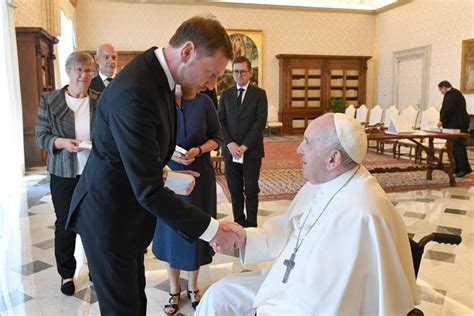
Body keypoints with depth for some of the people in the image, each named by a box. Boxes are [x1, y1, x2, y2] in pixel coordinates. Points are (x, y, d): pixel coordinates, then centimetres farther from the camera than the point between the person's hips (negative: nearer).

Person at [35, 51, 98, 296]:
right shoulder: (49, 99, -2)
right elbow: (40, 136, -2)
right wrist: (60, 142, -20)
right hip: (64, 174, -1)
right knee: (65, 225, 11)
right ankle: (66, 274, 30)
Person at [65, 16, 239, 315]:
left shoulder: (158, 76, -1)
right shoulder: (135, 91, -31)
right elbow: (149, 190, -31)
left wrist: (165, 173, 0)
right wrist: (211, 229, -25)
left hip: (128, 210, 9)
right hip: (109, 217, -8)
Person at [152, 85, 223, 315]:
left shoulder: (203, 102, -5)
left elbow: (217, 137, 1)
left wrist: (198, 150, -16)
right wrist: (169, 153, -19)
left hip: (199, 174, 1)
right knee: (171, 230, 10)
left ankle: (193, 287, 33)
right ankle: (174, 290, 30)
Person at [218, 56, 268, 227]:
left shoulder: (259, 94, 1)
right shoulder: (226, 94, 10)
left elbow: (261, 122, -7)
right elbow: (220, 121, 4)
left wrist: (244, 146, -13)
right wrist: (230, 144, -10)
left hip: (252, 151, -3)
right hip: (230, 150, 3)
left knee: (251, 190, 4)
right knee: (235, 191, 8)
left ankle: (251, 225, 15)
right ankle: (238, 223, 19)